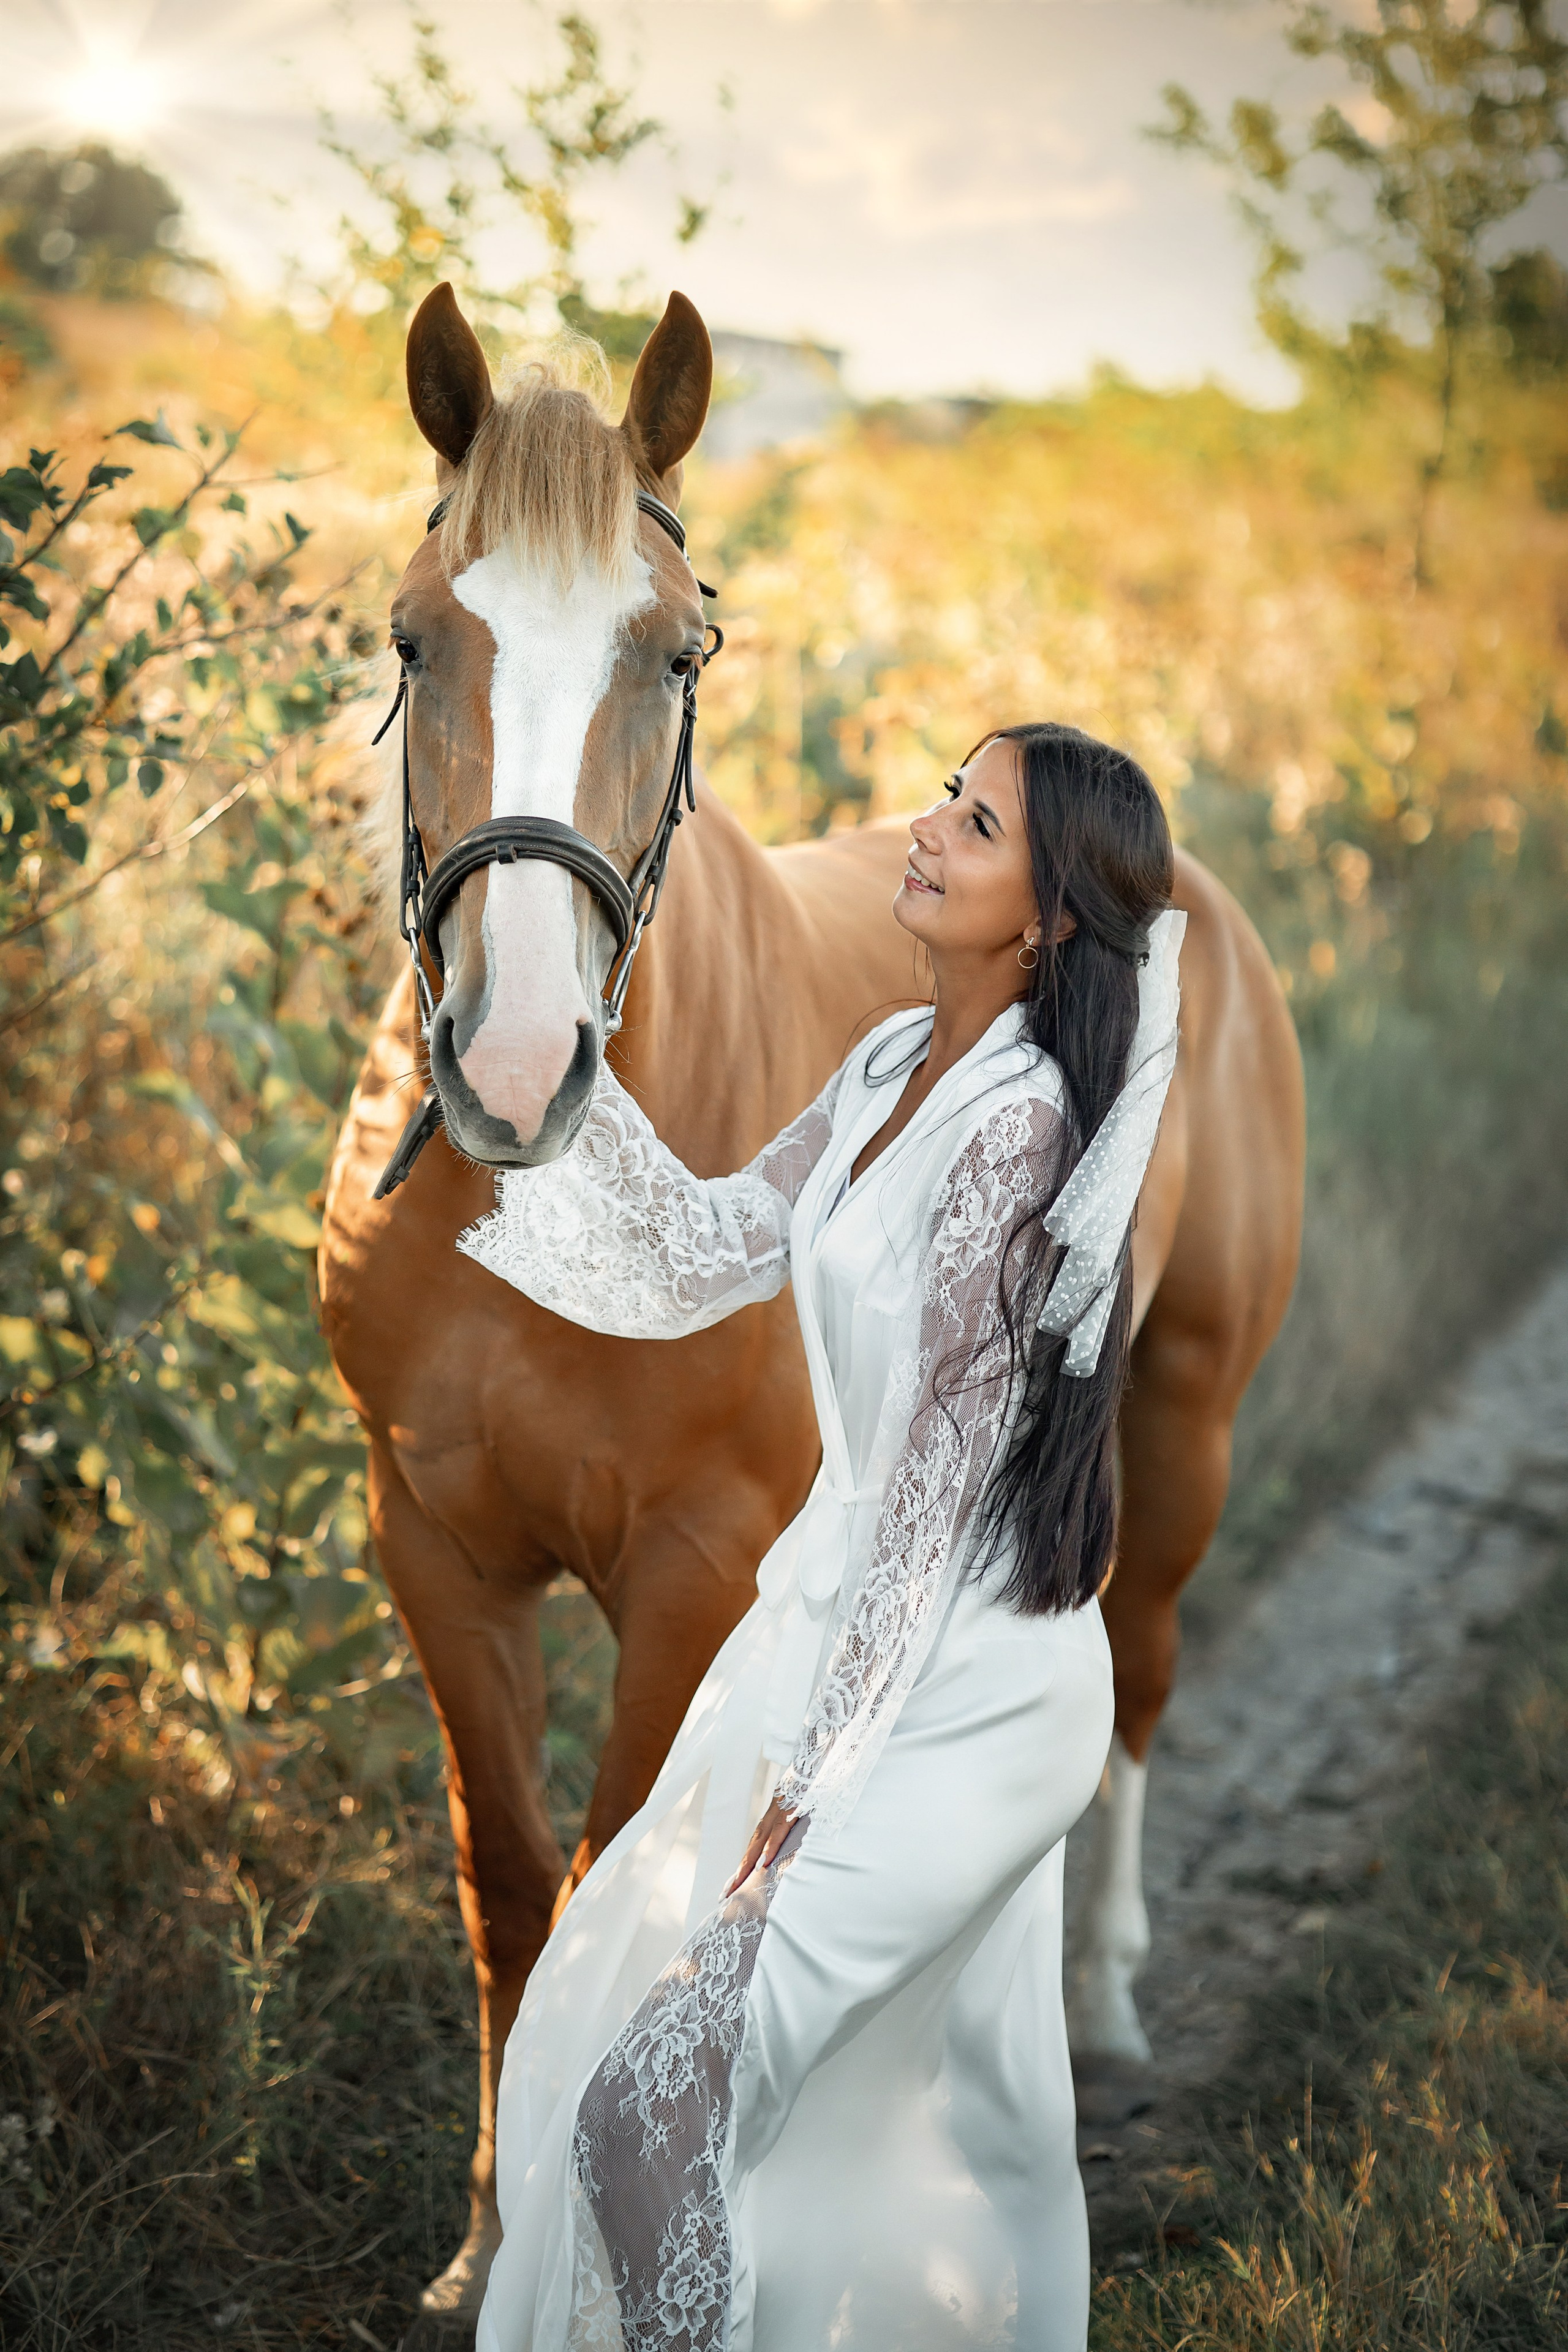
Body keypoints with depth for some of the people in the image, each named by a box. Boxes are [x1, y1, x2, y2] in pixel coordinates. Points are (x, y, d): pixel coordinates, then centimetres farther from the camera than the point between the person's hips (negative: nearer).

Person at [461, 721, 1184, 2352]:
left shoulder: (1017, 1119, -21)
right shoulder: (901, 1063, 5)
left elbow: (942, 1462, -20)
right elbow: (712, 1252, 13)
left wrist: (810, 1762, -16)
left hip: (961, 1677, -8)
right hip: (869, 1616, 9)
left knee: (663, 2085, -7)